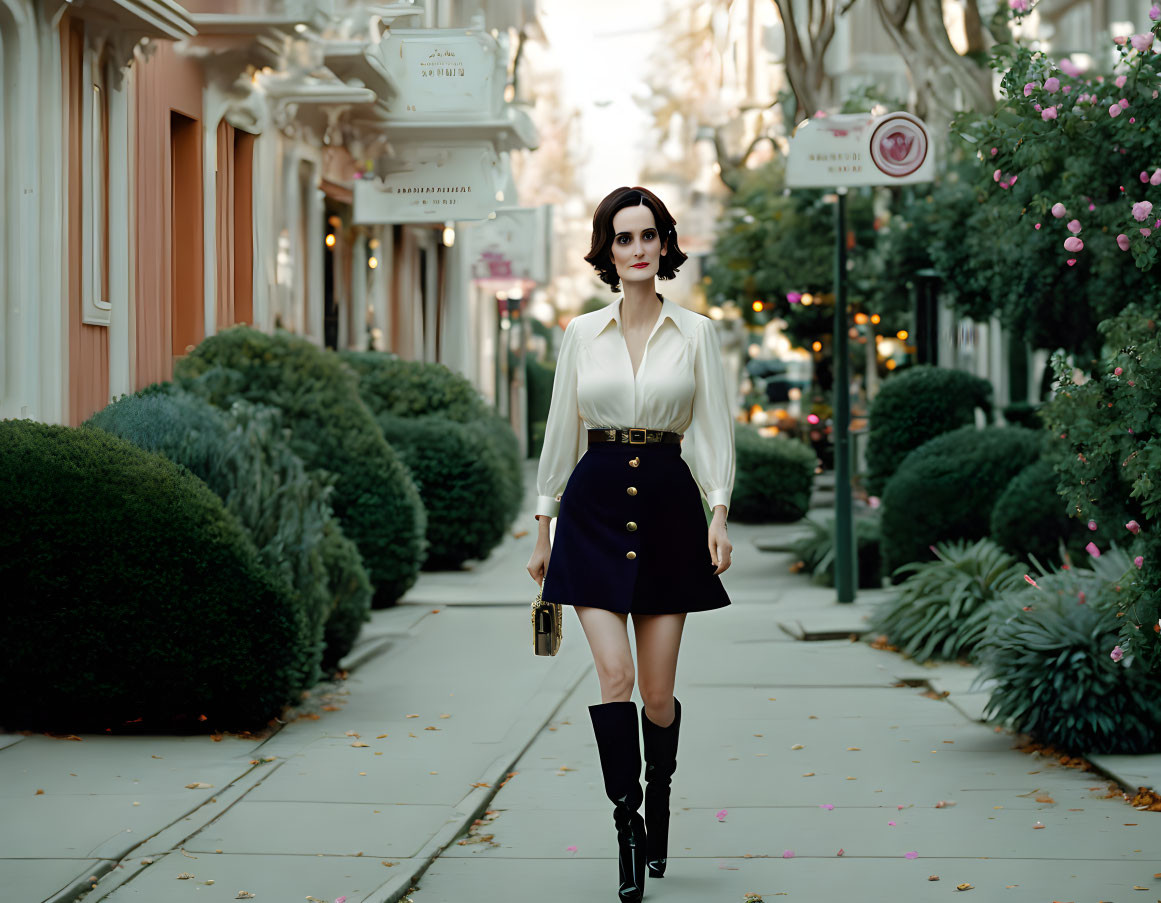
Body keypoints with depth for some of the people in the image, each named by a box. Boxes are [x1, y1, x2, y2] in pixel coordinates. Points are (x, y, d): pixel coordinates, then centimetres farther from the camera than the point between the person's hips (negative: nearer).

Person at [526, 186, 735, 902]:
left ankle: (658, 803, 26)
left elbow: (715, 428, 3)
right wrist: (545, 528, 11)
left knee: (658, 689, 2)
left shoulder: (695, 332, 5)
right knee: (614, 675, -13)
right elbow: (561, 431, 11)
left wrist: (719, 514, -10)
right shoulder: (582, 333, 7)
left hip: (669, 503, 0)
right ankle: (628, 824, -8)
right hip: (596, 505, 0)